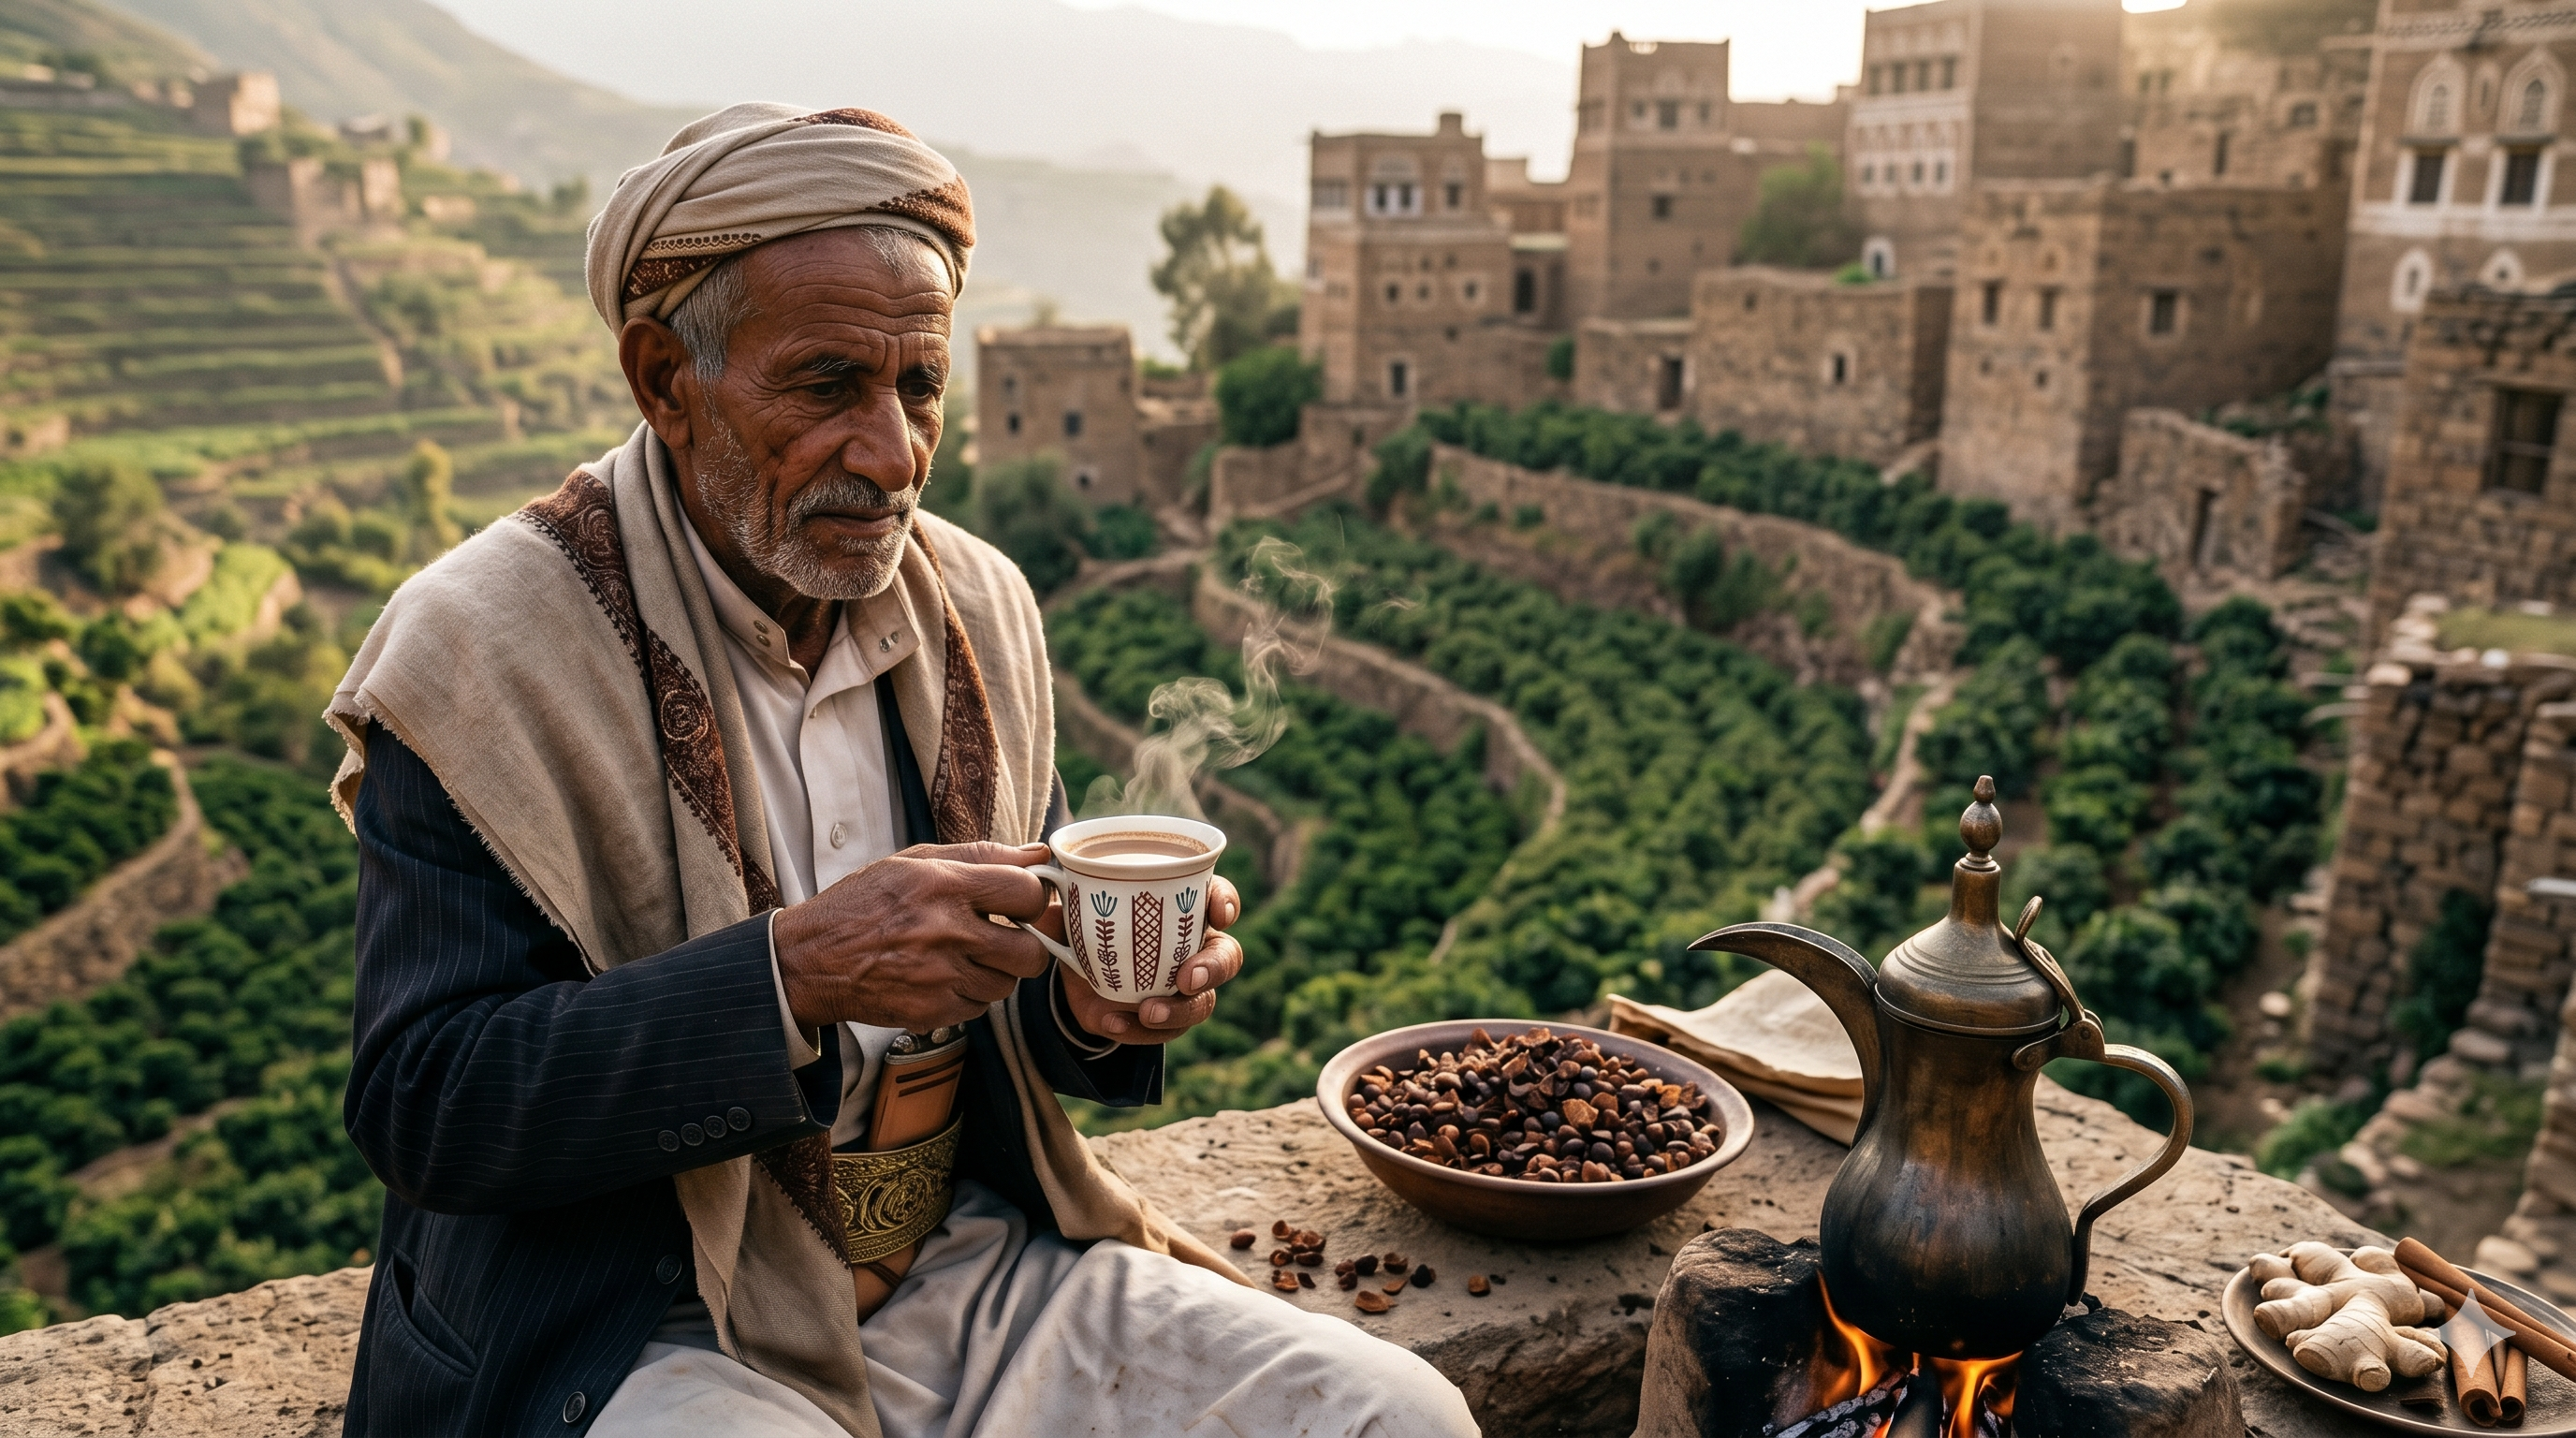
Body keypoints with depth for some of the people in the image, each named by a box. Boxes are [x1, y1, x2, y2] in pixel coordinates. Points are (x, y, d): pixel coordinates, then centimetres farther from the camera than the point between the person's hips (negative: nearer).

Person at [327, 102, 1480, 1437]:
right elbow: (419, 1107, -15)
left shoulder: (977, 605, 5)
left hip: (970, 1269, 5)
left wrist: (1091, 1003, -10)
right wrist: (795, 973, -28)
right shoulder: (482, 649, -11)